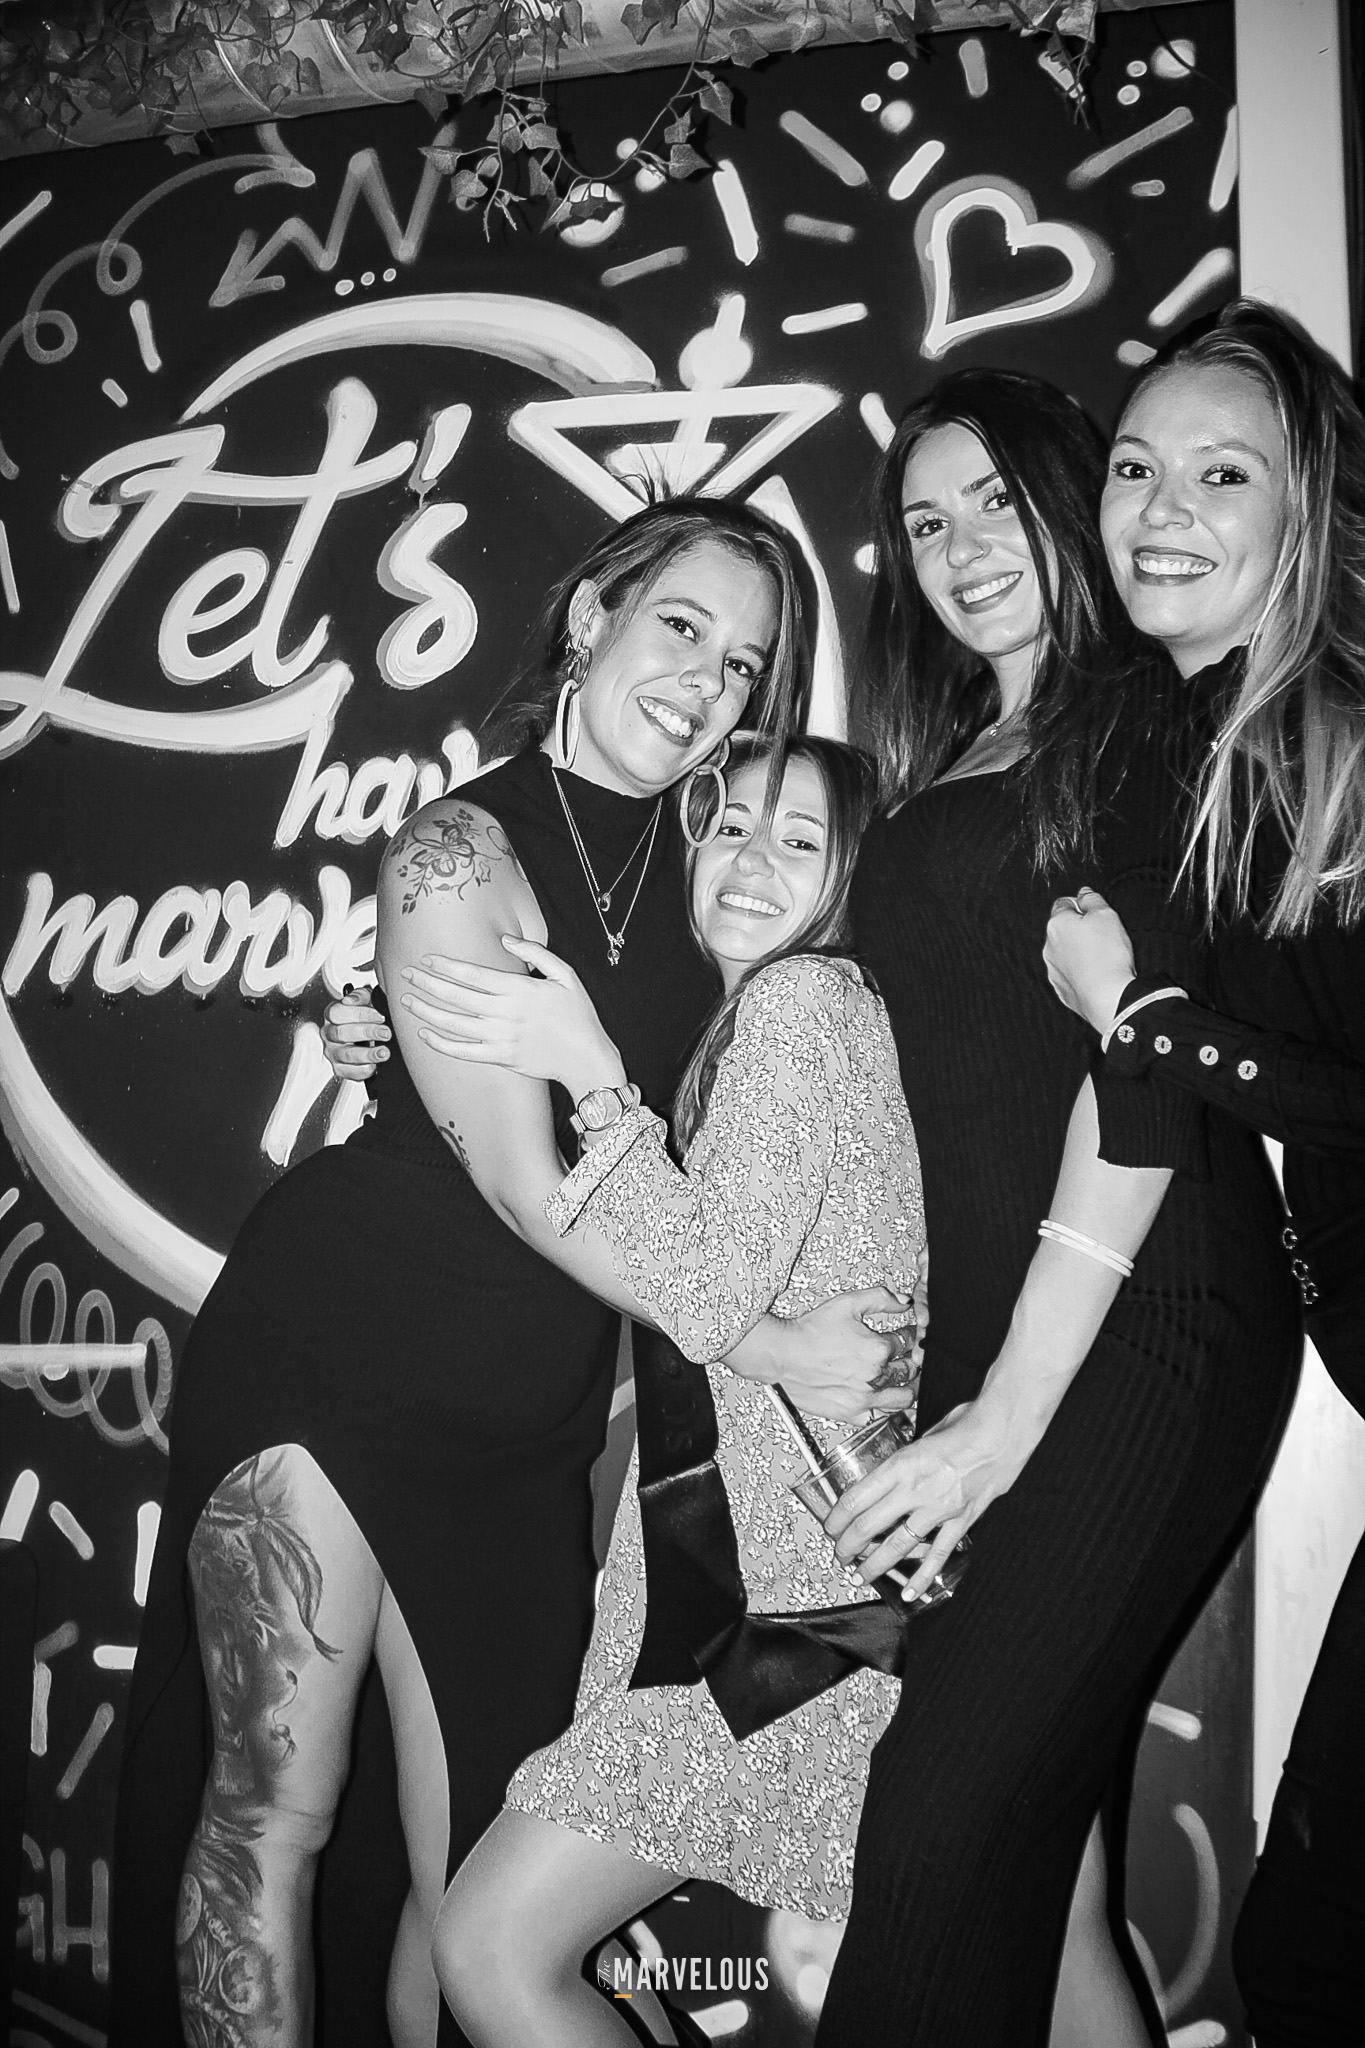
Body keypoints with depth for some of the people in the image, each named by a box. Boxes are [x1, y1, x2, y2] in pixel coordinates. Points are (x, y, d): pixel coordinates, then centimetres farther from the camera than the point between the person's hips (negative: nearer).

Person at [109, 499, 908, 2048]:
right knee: (274, 1806, 1)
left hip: (530, 1410, 5)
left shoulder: (704, 851, 3)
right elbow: (523, 1181, -18)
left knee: (478, 1872, 8)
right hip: (335, 1349, -5)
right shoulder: (460, 850, -13)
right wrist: (756, 1340, -18)